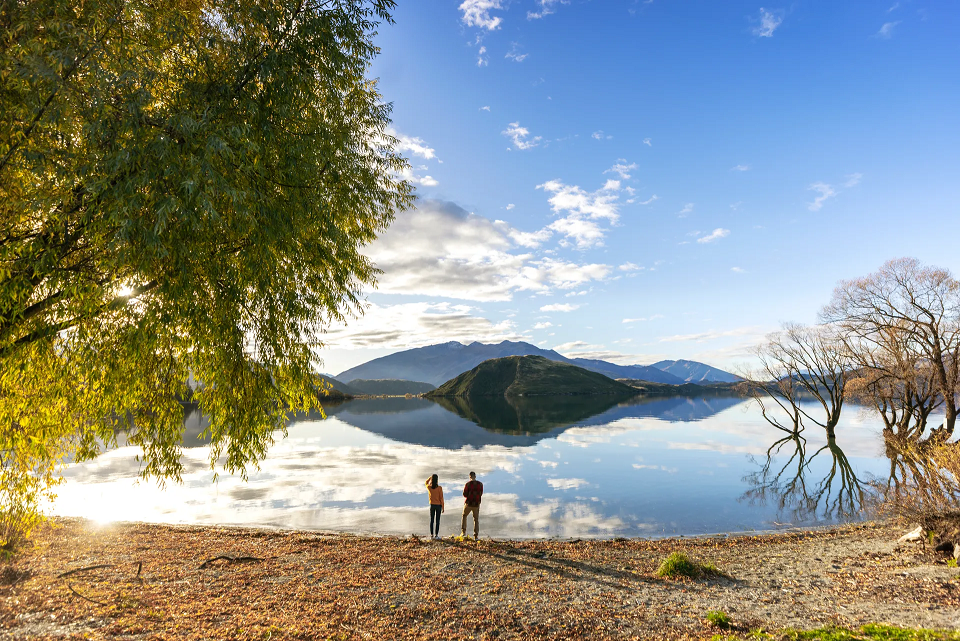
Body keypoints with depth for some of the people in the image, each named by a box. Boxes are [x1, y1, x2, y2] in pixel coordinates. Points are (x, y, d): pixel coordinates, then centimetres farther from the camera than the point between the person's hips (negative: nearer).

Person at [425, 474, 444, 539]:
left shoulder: (429, 487, -9)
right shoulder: (439, 488, -18)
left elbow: (426, 483, 18)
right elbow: (441, 498, -13)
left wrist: (431, 477, 13)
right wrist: (443, 507, -3)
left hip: (432, 505, 3)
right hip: (438, 505, -3)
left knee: (431, 520, 11)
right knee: (437, 520, 5)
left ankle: (432, 535, 11)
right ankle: (436, 535, 5)